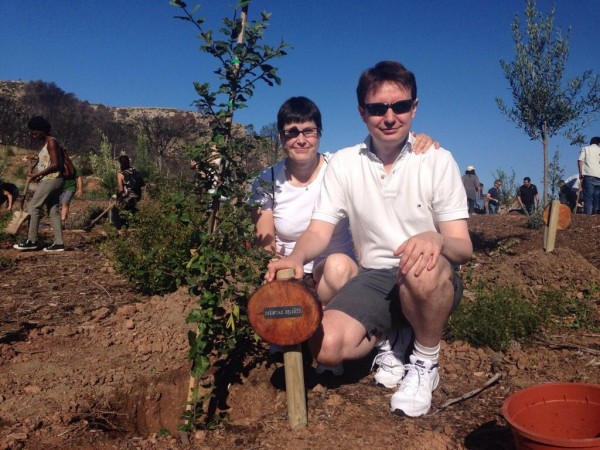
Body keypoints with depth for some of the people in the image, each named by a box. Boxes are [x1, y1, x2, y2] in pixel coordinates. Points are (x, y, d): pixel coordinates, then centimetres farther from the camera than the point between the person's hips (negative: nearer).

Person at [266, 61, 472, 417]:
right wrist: (297, 257, -27)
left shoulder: (438, 161, -6)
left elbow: (463, 248, -10)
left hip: (434, 282, -1)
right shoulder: (344, 163, 1)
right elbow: (319, 231, -3)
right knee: (327, 346, -24)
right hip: (374, 278, 2)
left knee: (424, 268, -38)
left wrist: (436, 239, -36)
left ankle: (426, 362, -8)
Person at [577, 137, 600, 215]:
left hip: (589, 175, -2)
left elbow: (580, 161, -1)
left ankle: (587, 214, -16)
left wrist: (580, 173, -1)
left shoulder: (585, 149, 13)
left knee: (588, 197, -8)